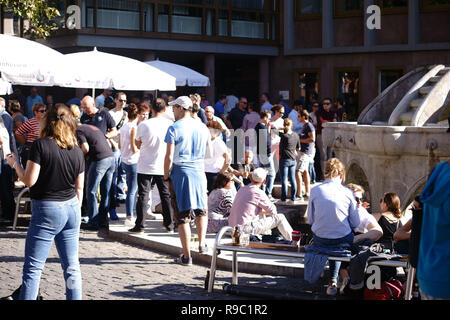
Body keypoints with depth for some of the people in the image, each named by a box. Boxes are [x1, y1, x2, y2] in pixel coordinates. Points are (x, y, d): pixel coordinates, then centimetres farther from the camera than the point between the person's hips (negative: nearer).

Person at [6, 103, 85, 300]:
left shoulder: (41, 145, -11)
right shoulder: (77, 151, 4)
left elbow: (29, 180, -14)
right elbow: (79, 188, 9)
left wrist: (15, 163, 3)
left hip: (46, 210, -5)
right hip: (71, 209, 5)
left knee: (33, 267, -1)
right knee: (72, 266, 10)